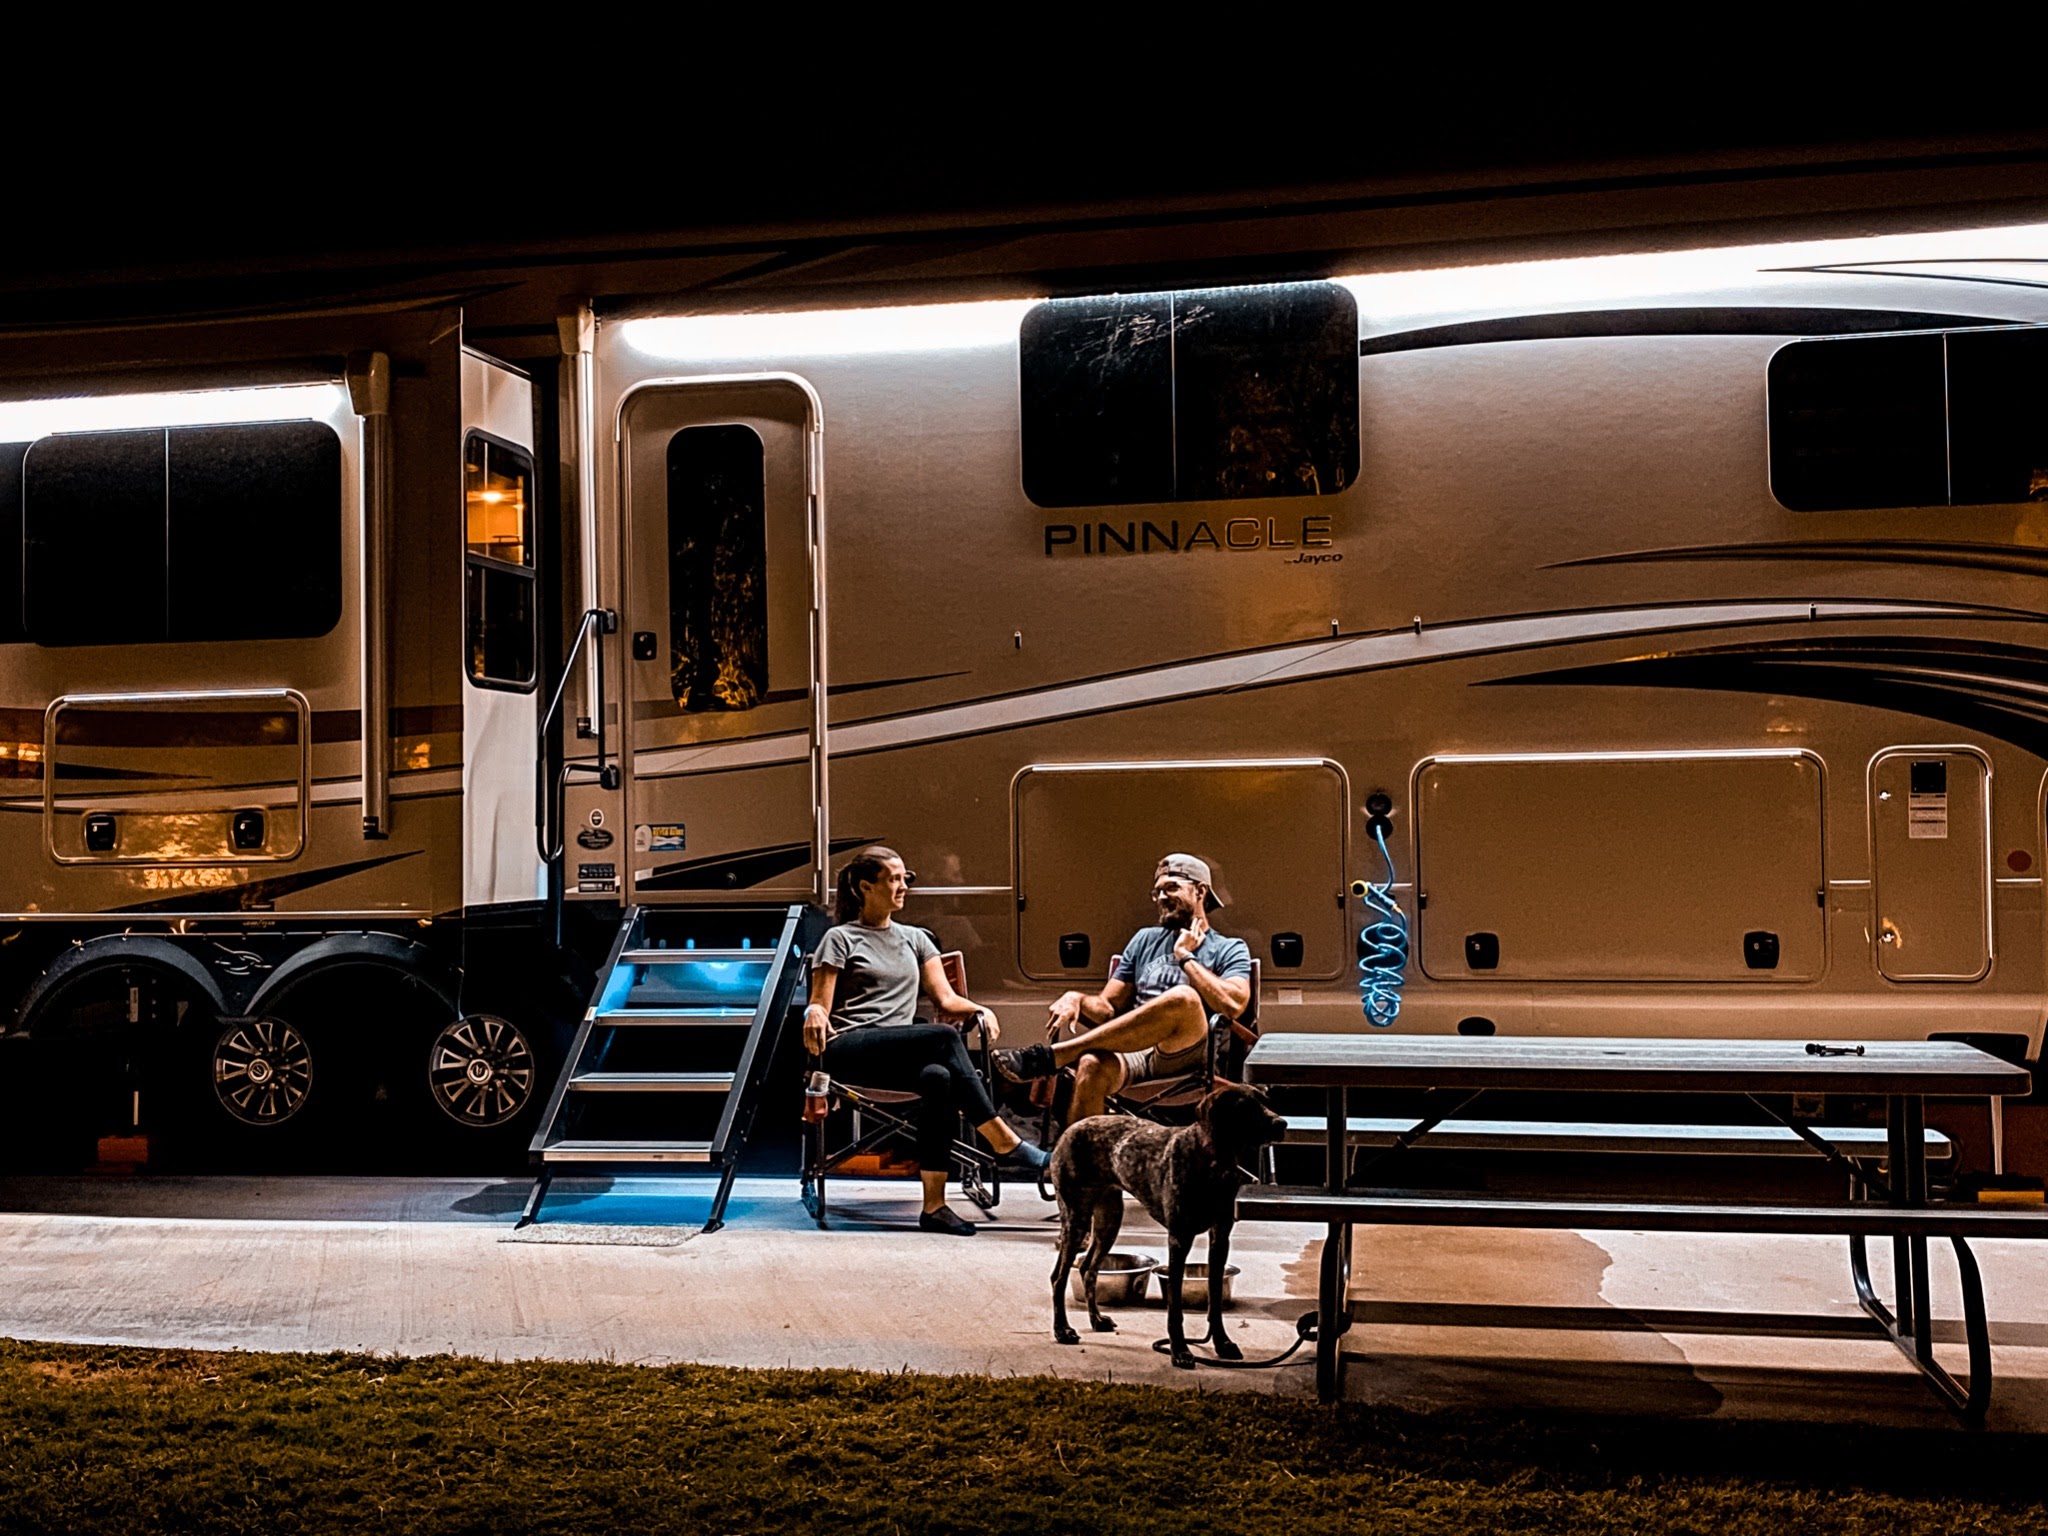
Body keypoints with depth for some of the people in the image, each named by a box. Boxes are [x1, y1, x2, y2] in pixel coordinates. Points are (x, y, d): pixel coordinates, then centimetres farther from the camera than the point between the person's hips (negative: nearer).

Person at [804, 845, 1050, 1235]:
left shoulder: (915, 939, 25)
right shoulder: (840, 939, 10)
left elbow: (946, 999, 18)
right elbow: (820, 1005, 2)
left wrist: (979, 1010, -3)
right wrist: (815, 1014, -23)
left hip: (900, 1055, 4)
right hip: (848, 1050, -4)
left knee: (939, 1077, -33)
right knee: (945, 1038, -31)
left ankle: (934, 1204, -35)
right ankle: (1002, 1140, -30)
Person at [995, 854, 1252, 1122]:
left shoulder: (1229, 950, 13)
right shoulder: (1145, 940, 26)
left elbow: (1232, 1005, -9)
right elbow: (1108, 1008, 21)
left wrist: (1185, 957, 0)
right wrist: (1077, 999, -2)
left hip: (1185, 1055, -3)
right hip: (1134, 1053, 3)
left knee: (1183, 998, -36)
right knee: (1093, 1066, -35)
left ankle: (1053, 1055, -35)